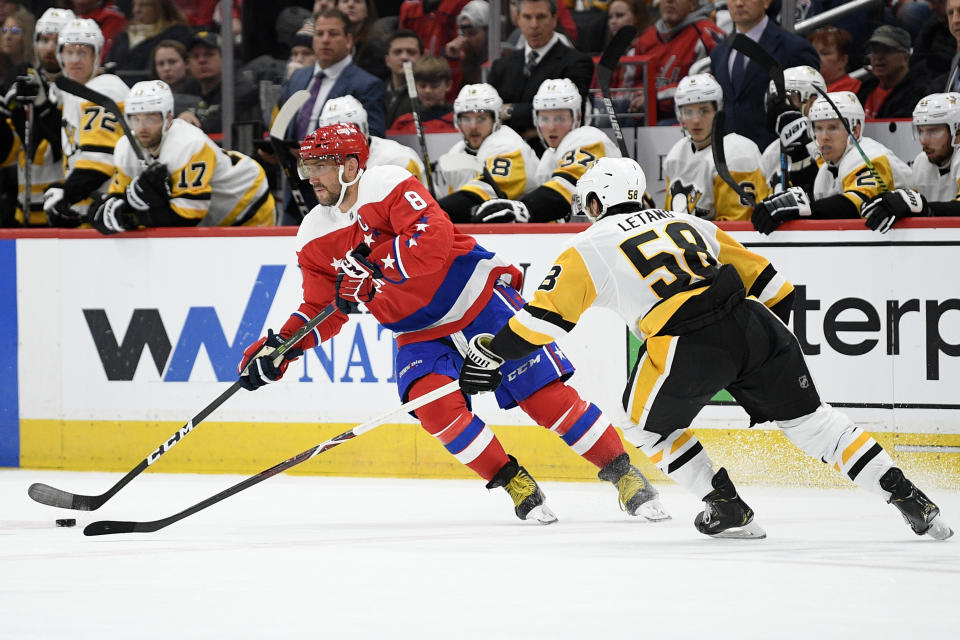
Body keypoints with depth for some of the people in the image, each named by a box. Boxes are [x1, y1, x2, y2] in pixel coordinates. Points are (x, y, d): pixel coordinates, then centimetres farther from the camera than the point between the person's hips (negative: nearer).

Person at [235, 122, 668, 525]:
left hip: (480, 301, -5)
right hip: (418, 333, 5)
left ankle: (623, 474, 4)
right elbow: (322, 312, 8)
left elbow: (434, 239, -32)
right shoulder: (314, 239, 3)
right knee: (434, 405, -22)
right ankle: (514, 483, -6)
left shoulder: (390, 185, -17)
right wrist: (280, 346, -7)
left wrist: (372, 269, -35)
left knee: (547, 394, -9)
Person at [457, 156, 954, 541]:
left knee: (651, 424, 23)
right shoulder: (689, 224, 28)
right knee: (809, 420, 15)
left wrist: (490, 355, 25)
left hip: (688, 349, -4)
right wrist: (768, 343, 37)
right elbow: (770, 285, 28)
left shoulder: (589, 249, 16)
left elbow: (544, 317, 13)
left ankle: (728, 509, 17)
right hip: (754, 327, 4)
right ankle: (909, 500, 8)